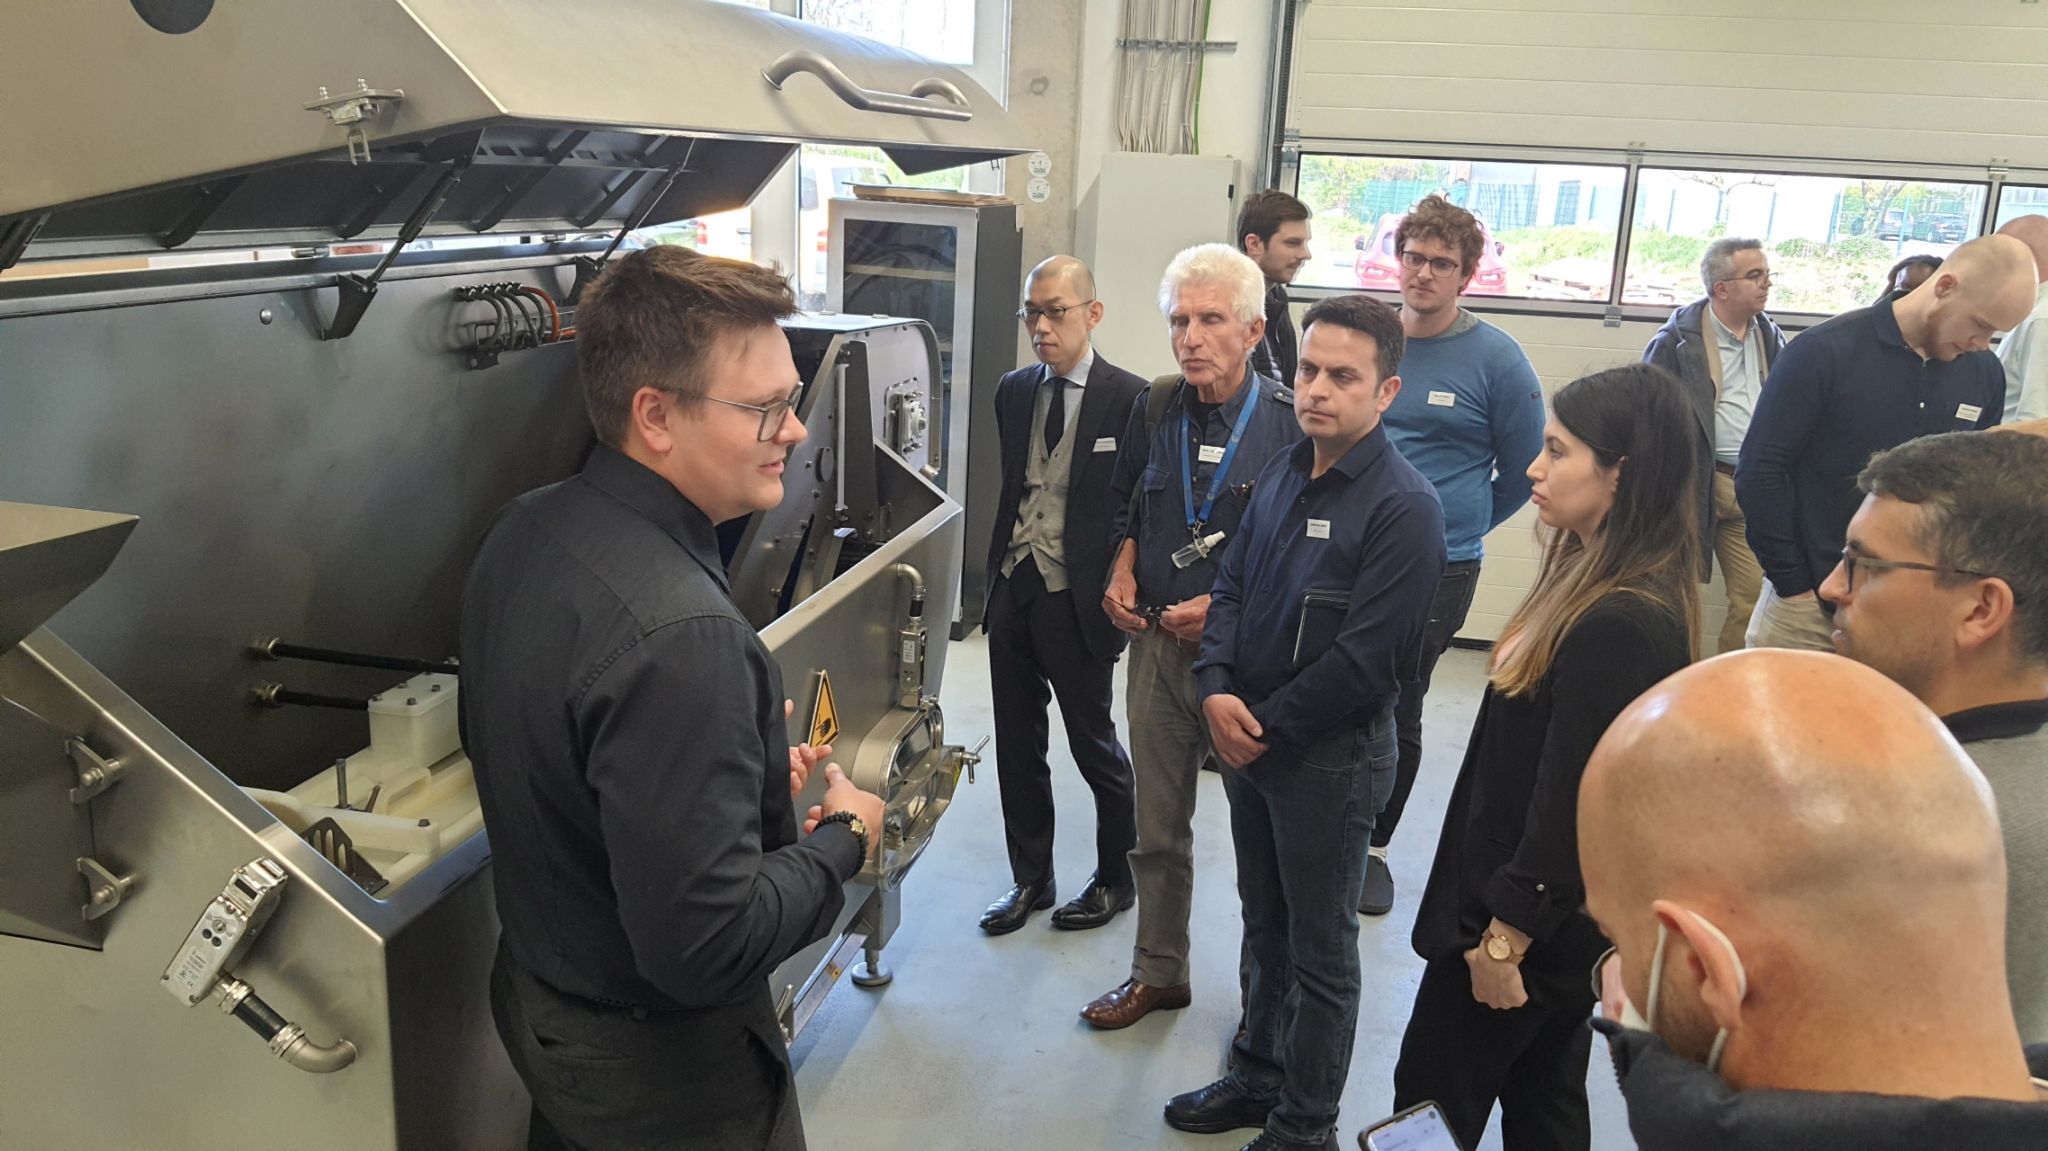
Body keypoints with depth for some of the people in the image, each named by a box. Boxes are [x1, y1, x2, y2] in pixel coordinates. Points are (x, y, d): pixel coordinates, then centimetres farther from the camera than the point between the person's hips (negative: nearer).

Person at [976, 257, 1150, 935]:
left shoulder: (1129, 400, -10)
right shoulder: (1013, 392, 8)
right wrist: (997, 571, 11)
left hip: (1076, 600, -5)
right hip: (1013, 591, 6)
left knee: (1094, 746, 9)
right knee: (1017, 746, 14)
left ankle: (1116, 879, 29)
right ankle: (1030, 879, 30)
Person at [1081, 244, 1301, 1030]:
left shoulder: (1290, 425, -14)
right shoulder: (1155, 410, 3)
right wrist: (1123, 569, 2)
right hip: (1157, 642, 5)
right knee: (1157, 827, 17)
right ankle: (1158, 974, 35)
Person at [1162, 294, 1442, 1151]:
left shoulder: (1402, 507, -18)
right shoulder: (1283, 475, 6)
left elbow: (1364, 658, -21)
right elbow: (1231, 587, 9)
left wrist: (1267, 727, -14)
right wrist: (1217, 691, -8)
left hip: (1331, 755, -7)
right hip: (1249, 741, 7)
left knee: (1320, 949, 9)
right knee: (1266, 924, 21)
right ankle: (1259, 1077, 40)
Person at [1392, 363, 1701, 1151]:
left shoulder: (1617, 627, -28)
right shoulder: (1605, 587, 4)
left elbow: (1571, 807, -25)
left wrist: (1505, 937, -16)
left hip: (1532, 918, -9)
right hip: (1554, 911, 9)